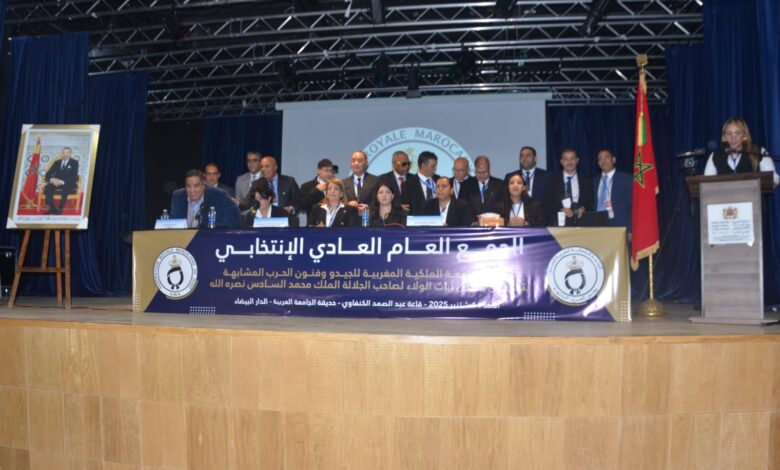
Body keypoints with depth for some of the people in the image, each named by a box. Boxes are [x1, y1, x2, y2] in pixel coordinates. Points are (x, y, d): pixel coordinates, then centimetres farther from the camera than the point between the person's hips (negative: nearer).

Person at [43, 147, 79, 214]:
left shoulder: (74, 163, 2)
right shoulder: (57, 162, 14)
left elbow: (73, 177, -11)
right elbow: (47, 175, 8)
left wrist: (63, 182, -27)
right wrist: (52, 179, -17)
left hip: (69, 184, -4)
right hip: (57, 183, 4)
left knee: (66, 188, -39)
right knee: (47, 188, -27)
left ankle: (60, 209, -32)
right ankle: (53, 208, -23)